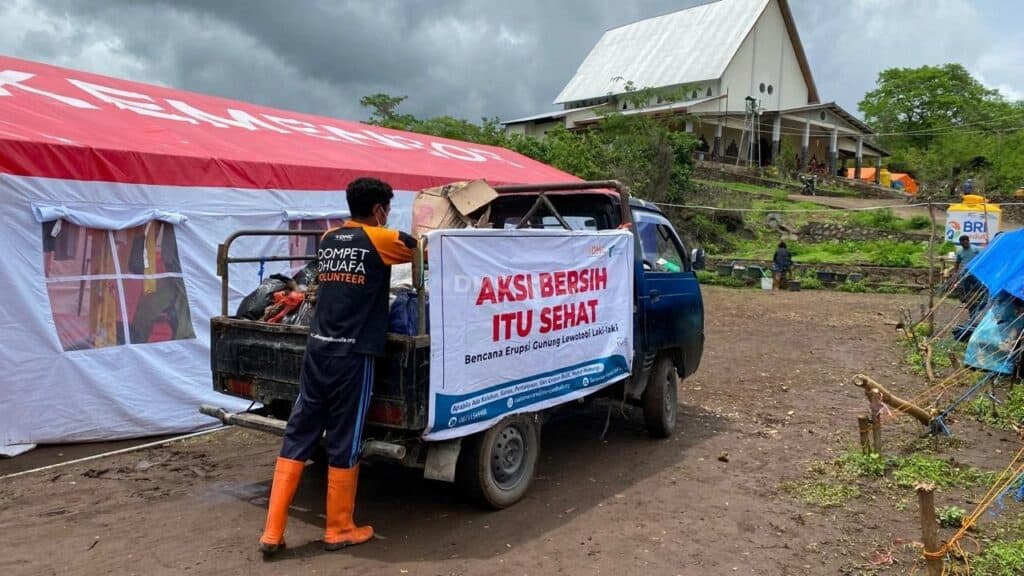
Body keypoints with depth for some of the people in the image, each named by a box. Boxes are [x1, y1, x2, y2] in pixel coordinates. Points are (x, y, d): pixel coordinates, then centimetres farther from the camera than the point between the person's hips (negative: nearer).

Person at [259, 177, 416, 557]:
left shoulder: (327, 241, 12)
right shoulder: (381, 240, -4)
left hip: (317, 349, 6)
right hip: (352, 355, -6)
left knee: (297, 437, 9)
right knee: (344, 444, 6)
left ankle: (272, 532, 13)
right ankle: (339, 529, 20)